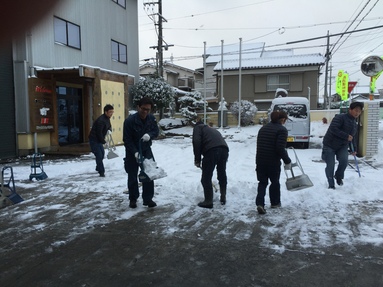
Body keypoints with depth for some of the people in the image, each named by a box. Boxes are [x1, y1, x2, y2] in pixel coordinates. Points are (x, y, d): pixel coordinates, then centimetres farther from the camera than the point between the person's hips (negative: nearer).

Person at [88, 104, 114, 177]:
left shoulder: (107, 118, 5)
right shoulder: (101, 120, -25)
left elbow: (109, 126, 20)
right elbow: (99, 133, -24)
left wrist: (109, 130, -4)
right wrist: (104, 141, -14)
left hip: (99, 140, 10)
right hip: (94, 140, -10)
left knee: (102, 153, 18)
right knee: (99, 155, -12)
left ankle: (98, 168, 37)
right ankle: (101, 172, -7)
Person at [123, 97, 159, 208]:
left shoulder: (152, 118, -11)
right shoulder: (129, 120, -23)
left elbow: (156, 131, 0)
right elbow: (127, 139, -19)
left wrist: (150, 135, -23)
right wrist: (135, 152, -28)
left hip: (146, 149, 3)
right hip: (132, 151, -3)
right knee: (132, 176, 7)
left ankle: (148, 199, 13)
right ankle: (133, 199, 24)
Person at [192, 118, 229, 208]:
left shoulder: (198, 127, 19)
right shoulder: (212, 129, 40)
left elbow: (196, 142, -2)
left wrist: (197, 159, 2)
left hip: (212, 150, -7)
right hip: (224, 149, 7)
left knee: (206, 178, 6)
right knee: (222, 175, 24)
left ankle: (208, 201, 12)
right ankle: (223, 198, 34)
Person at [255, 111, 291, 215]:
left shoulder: (263, 128, 13)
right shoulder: (282, 130, -10)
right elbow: (280, 148, -19)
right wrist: (287, 161, -8)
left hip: (260, 160, 5)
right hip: (273, 162, -5)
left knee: (262, 182, 11)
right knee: (275, 182, 15)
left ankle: (260, 203, -4)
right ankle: (275, 202, 30)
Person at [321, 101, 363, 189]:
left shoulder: (354, 123, 12)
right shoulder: (340, 117, -15)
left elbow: (352, 137, 24)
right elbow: (333, 129, -29)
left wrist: (354, 149, 23)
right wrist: (346, 136, -27)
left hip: (342, 146, 6)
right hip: (330, 145, -6)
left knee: (344, 160, -21)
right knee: (330, 166, -7)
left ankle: (339, 176, 8)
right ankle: (331, 185, 11)